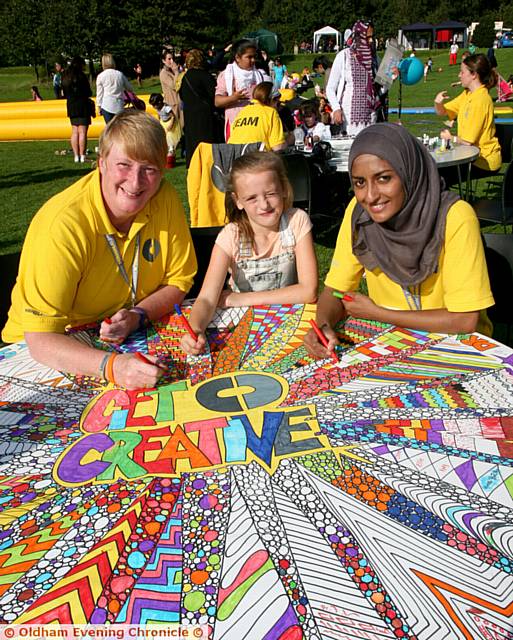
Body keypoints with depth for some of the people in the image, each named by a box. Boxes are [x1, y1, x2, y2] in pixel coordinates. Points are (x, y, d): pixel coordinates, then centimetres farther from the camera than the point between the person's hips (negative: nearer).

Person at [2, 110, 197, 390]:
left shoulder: (165, 198, -11)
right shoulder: (62, 225, -26)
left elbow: (178, 281, 1)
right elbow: (40, 340, -27)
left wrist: (138, 315, -17)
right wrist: (111, 365, -42)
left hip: (131, 343, 4)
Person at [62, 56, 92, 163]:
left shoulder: (65, 76, 11)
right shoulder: (81, 75, -10)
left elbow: (65, 93, 14)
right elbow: (88, 93, -8)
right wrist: (86, 95, 12)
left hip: (71, 106, 7)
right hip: (82, 106, -7)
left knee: (75, 132, 10)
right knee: (82, 132, -7)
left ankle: (76, 156, 9)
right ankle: (82, 157, -9)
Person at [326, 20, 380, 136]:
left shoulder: (372, 57, 11)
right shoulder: (344, 56, -2)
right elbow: (330, 88, -2)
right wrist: (336, 109, -16)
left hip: (370, 115, 4)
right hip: (349, 116, -4)